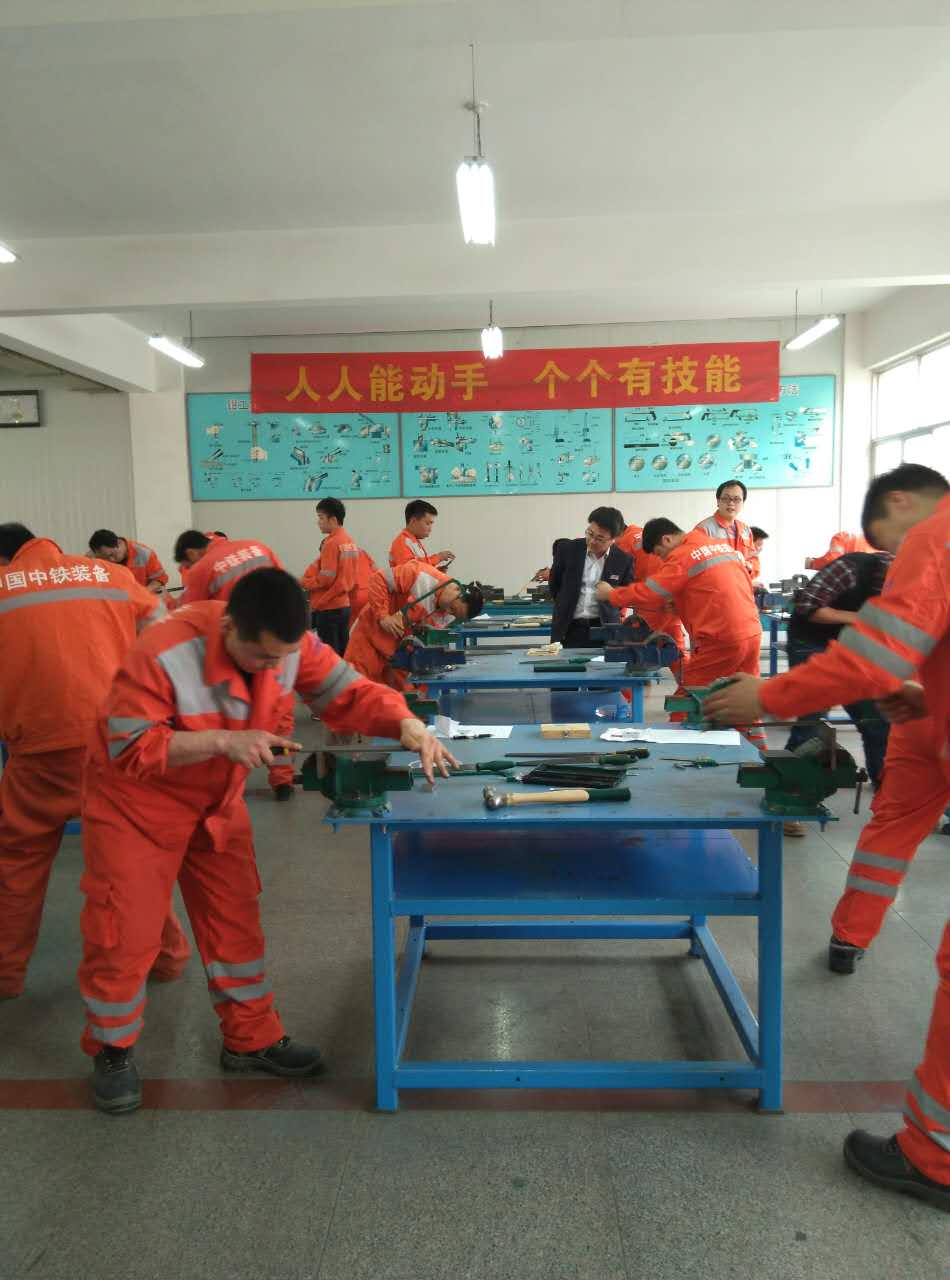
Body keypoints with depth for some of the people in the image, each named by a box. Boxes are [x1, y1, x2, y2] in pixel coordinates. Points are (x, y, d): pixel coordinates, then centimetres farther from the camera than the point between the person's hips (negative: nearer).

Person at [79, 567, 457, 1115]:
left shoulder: (290, 644, -18)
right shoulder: (162, 655, -34)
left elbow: (348, 694, -16)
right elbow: (129, 748, -30)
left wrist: (407, 724, -34)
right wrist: (223, 741, -39)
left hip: (217, 802, 5)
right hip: (135, 803, -5)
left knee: (236, 917, 10)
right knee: (125, 930, 2)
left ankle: (252, 1038, 26)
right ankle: (112, 1051, 26)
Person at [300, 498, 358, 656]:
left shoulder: (332, 543, -15)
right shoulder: (349, 541, 9)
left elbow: (326, 578, -19)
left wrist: (303, 582, -4)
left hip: (328, 607, -8)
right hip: (344, 604, 8)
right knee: (342, 653, 12)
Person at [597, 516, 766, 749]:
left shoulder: (682, 555, -7)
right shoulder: (724, 544, 15)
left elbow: (648, 593, -8)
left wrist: (610, 594, 8)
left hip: (720, 639, -8)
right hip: (752, 632, 8)